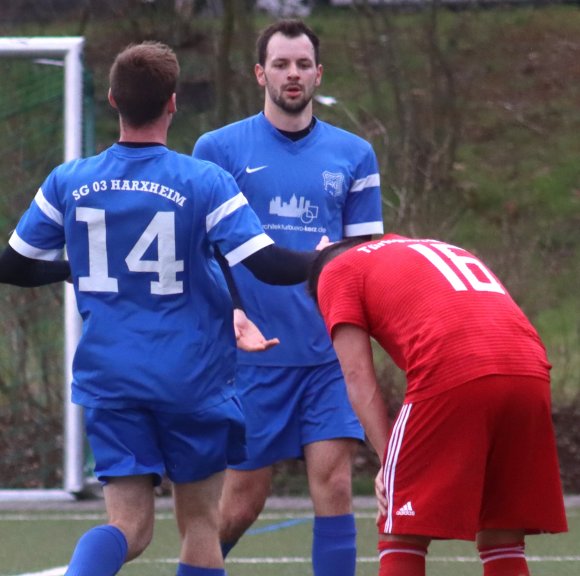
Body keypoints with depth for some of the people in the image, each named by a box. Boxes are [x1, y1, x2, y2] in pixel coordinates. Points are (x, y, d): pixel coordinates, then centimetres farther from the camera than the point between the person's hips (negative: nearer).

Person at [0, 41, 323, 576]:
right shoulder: (205, 182, -10)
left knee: (129, 524, 1)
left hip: (108, 378, 2)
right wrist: (321, 261, 4)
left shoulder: (67, 182, 1)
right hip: (193, 379, -2)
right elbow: (267, 262, -16)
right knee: (199, 522, 11)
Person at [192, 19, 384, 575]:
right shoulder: (219, 149, 2)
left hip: (329, 355, 2)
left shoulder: (353, 154, 9)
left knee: (333, 485, -9)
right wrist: (227, 309, -14)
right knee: (242, 499, 4)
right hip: (253, 355, -2)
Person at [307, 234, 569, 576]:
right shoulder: (449, 252, 38)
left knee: (402, 539, 6)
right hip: (532, 377, 6)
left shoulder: (337, 271, 21)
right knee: (502, 540, 15)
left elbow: (359, 377, 9)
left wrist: (389, 459, 7)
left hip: (452, 379, -6)